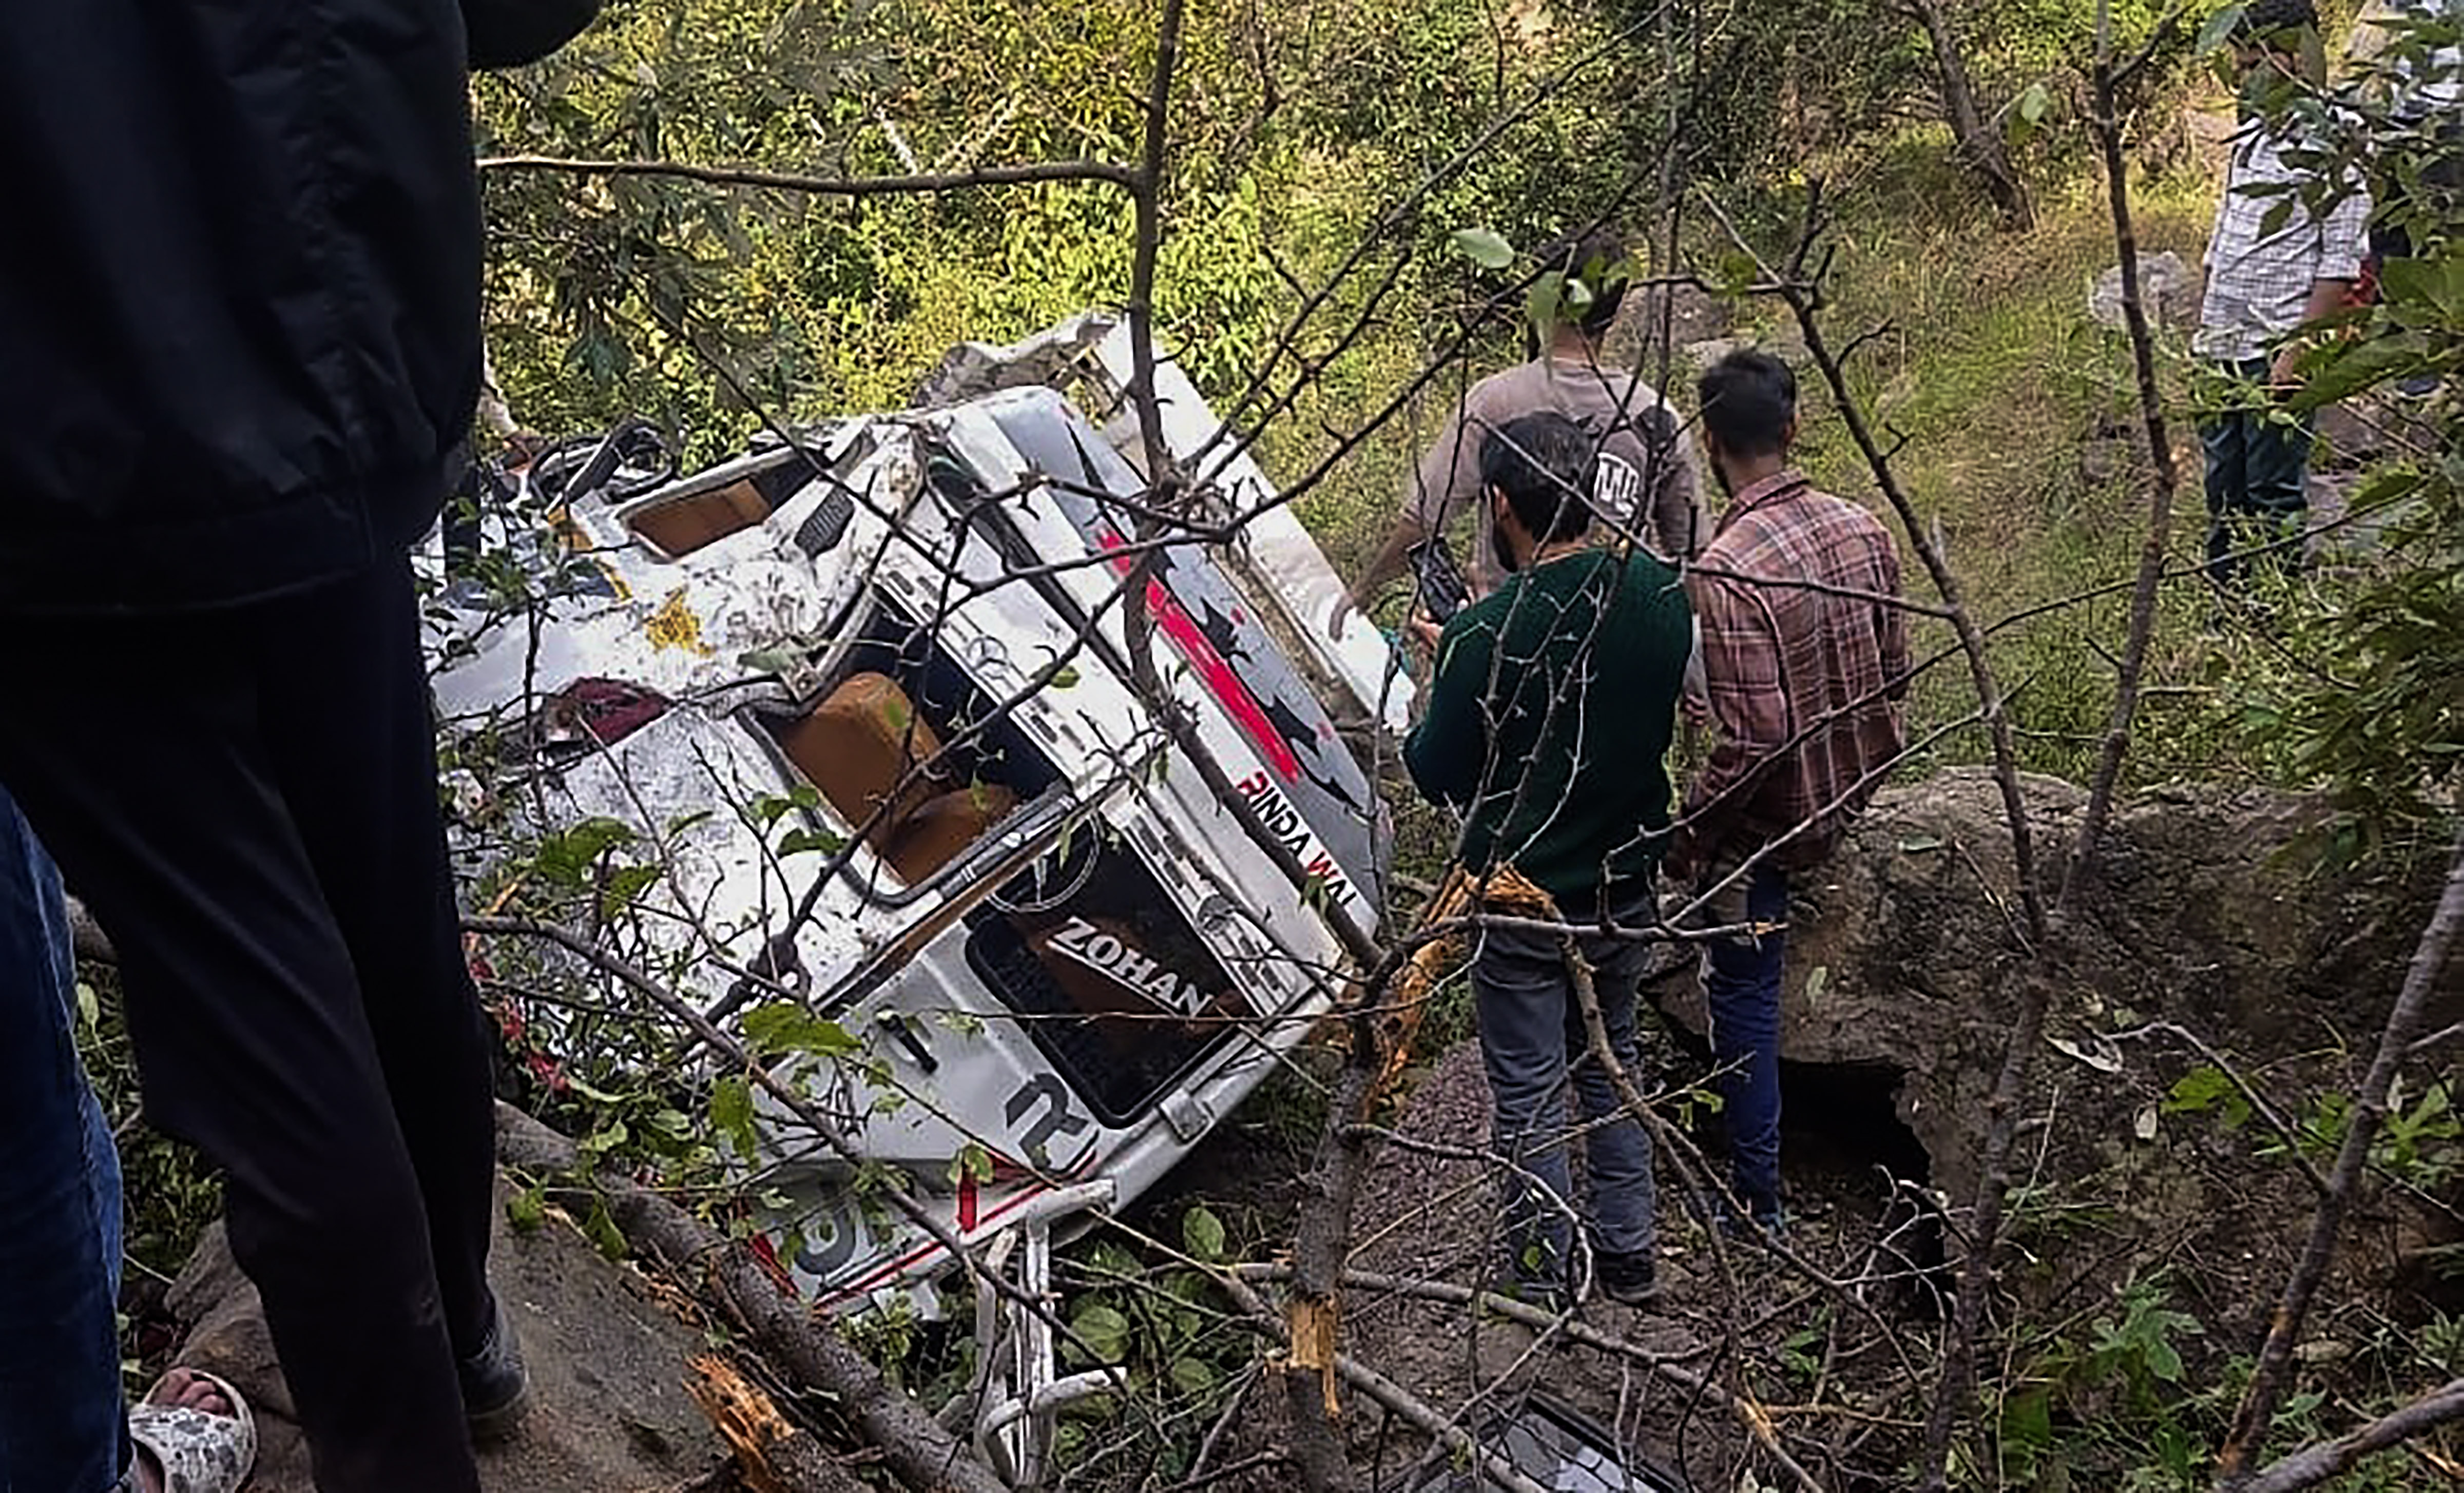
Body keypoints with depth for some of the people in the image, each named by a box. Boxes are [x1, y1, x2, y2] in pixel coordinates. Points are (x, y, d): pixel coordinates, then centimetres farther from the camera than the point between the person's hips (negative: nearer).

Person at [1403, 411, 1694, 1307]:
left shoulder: (1487, 637, -27)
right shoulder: (1661, 595, -10)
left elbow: (1438, 777, -15)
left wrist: (1438, 678, 2)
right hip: (1624, 886, 5)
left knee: (1529, 1094, 11)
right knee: (1610, 1065, 23)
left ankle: (1541, 1282, 25)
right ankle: (1628, 1259, 35)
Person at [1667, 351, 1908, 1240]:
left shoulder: (1728, 571, -28)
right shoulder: (1862, 530, -5)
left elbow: (1752, 740, -29)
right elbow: (1894, 677, 5)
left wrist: (1688, 835, -15)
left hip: (1768, 819, -7)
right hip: (1847, 799, 7)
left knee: (1743, 993, 8)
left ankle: (1758, 1204, 19)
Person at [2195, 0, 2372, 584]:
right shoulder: (2249, 138, 16)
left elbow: (2342, 264, -12)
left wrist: (2296, 350, -18)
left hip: (2277, 353, -8)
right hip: (2222, 353, 8)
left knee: (2275, 497, -1)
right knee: (2224, 490, 13)